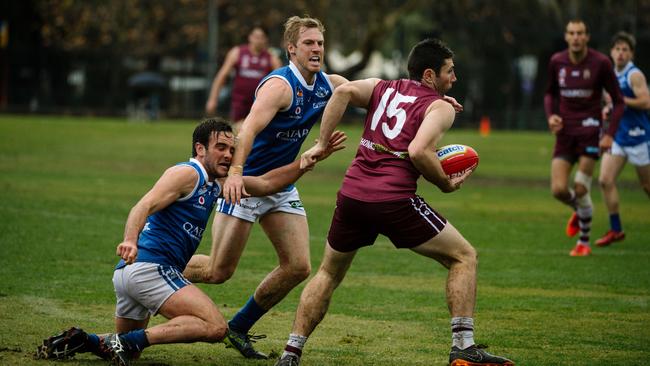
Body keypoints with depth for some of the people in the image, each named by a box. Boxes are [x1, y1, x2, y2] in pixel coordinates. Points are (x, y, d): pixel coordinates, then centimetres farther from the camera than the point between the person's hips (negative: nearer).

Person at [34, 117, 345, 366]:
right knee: (215, 327, -19)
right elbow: (145, 205, -19)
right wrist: (130, 240, -38)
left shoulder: (216, 183, 24)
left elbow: (266, 184, 30)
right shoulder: (188, 174, -4)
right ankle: (133, 340, -24)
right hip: (150, 266, -10)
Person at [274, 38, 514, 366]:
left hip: (352, 194, 5)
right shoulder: (440, 107, 4)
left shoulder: (382, 88, 19)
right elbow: (418, 151, -14)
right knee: (464, 257, 9)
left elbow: (343, 91, -1)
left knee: (328, 274, 25)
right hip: (394, 201, -5)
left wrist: (321, 144, 2)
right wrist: (447, 184, 1)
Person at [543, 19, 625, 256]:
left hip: (589, 131, -3)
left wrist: (610, 134, -12)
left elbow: (618, 101, -2)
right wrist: (551, 116, 0)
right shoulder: (556, 62, 2)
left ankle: (584, 242, 12)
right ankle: (578, 211, 28)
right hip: (565, 133, 3)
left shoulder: (600, 63, -9)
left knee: (581, 190, -9)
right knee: (558, 190, -8)